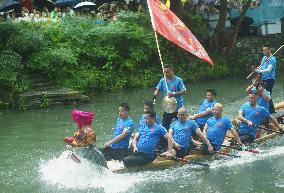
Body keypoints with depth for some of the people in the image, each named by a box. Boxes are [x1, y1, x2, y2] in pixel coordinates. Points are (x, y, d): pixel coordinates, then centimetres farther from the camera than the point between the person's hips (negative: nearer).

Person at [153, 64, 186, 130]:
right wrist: (155, 94, -17)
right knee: (164, 125, 3)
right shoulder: (163, 81, 1)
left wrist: (173, 94, -27)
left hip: (178, 107, -4)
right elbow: (158, 89, 5)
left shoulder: (178, 80, -13)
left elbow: (184, 91, -15)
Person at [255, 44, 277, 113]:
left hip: (270, 79, -9)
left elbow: (269, 70, -27)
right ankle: (272, 109, 25)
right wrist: (257, 69, -6)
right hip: (264, 79, 9)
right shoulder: (264, 58, 11)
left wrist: (260, 71, -40)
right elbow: (261, 67, 17)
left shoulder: (272, 59, -16)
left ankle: (270, 110, -3)